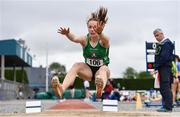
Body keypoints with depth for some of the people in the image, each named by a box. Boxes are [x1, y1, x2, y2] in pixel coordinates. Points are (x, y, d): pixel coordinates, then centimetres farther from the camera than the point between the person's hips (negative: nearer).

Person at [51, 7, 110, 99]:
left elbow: (104, 39, -42)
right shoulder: (85, 39, -10)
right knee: (76, 66, -27)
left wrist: (99, 33, -67)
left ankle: (100, 89, -71)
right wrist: (67, 34, -57)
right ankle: (61, 89, -50)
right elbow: (75, 39, -33)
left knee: (104, 69, -36)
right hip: (88, 70, 2)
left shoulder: (104, 41, -15)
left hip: (101, 69, -2)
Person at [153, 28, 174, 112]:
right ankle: (166, 106, 16)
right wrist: (156, 68, 10)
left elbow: (164, 57, -18)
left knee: (166, 87, -11)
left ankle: (168, 107, -11)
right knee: (163, 89, 11)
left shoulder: (167, 43, -9)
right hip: (161, 69, 10)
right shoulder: (159, 44, 21)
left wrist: (157, 67, -15)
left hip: (165, 68, -10)